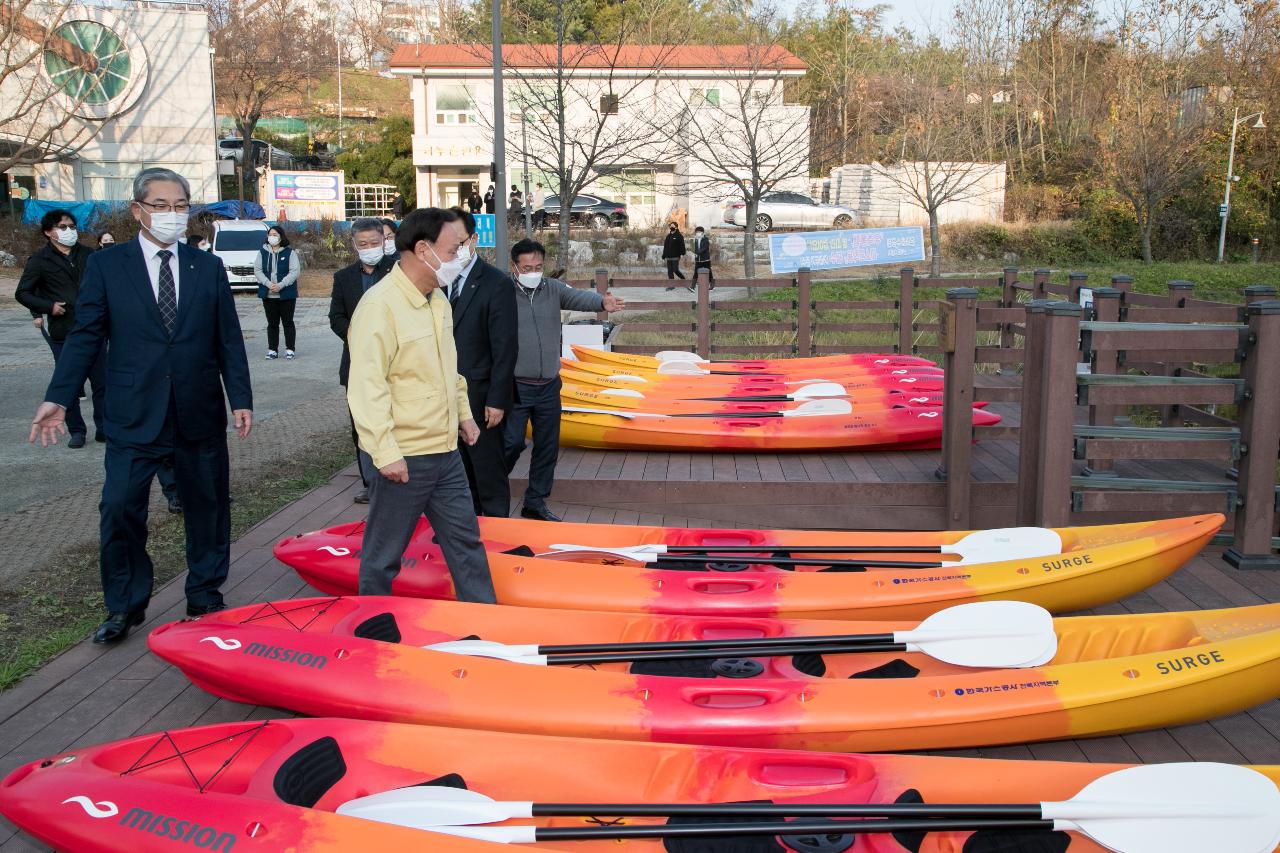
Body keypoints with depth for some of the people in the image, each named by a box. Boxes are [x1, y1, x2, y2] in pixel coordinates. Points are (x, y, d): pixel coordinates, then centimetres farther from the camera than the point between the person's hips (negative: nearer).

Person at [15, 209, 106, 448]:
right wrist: (48, 307, -12)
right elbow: (22, 293, 2)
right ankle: (77, 430, 16)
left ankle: (104, 429, 12)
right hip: (63, 332, -2)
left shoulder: (88, 255, 9)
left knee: (102, 382, 2)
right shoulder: (39, 260, 0)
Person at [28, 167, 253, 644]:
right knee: (120, 508, -2)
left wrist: (240, 398, 0)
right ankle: (124, 606, 16)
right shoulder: (106, 266, 2)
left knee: (207, 506, 9)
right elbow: (85, 336, 1)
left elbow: (229, 340, 6)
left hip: (200, 414, 2)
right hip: (134, 416, -2)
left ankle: (205, 597, 25)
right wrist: (58, 398, -6)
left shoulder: (209, 268, 7)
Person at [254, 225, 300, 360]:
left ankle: (290, 349, 9)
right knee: (272, 323, 7)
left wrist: (281, 285, -19)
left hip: (286, 294, -2)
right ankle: (272, 350, 13)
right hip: (268, 295, 2)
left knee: (288, 322, 3)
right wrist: (268, 283, -16)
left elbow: (294, 271, -8)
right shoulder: (262, 252, 6)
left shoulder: (289, 253, -1)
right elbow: (257, 270, 1)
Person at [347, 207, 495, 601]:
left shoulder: (438, 301, 10)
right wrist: (385, 453, -25)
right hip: (403, 459, -8)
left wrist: (464, 414, 22)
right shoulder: (379, 305, -18)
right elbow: (366, 388, -22)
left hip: (446, 452, 8)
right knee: (383, 556, 7)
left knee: (466, 540, 15)